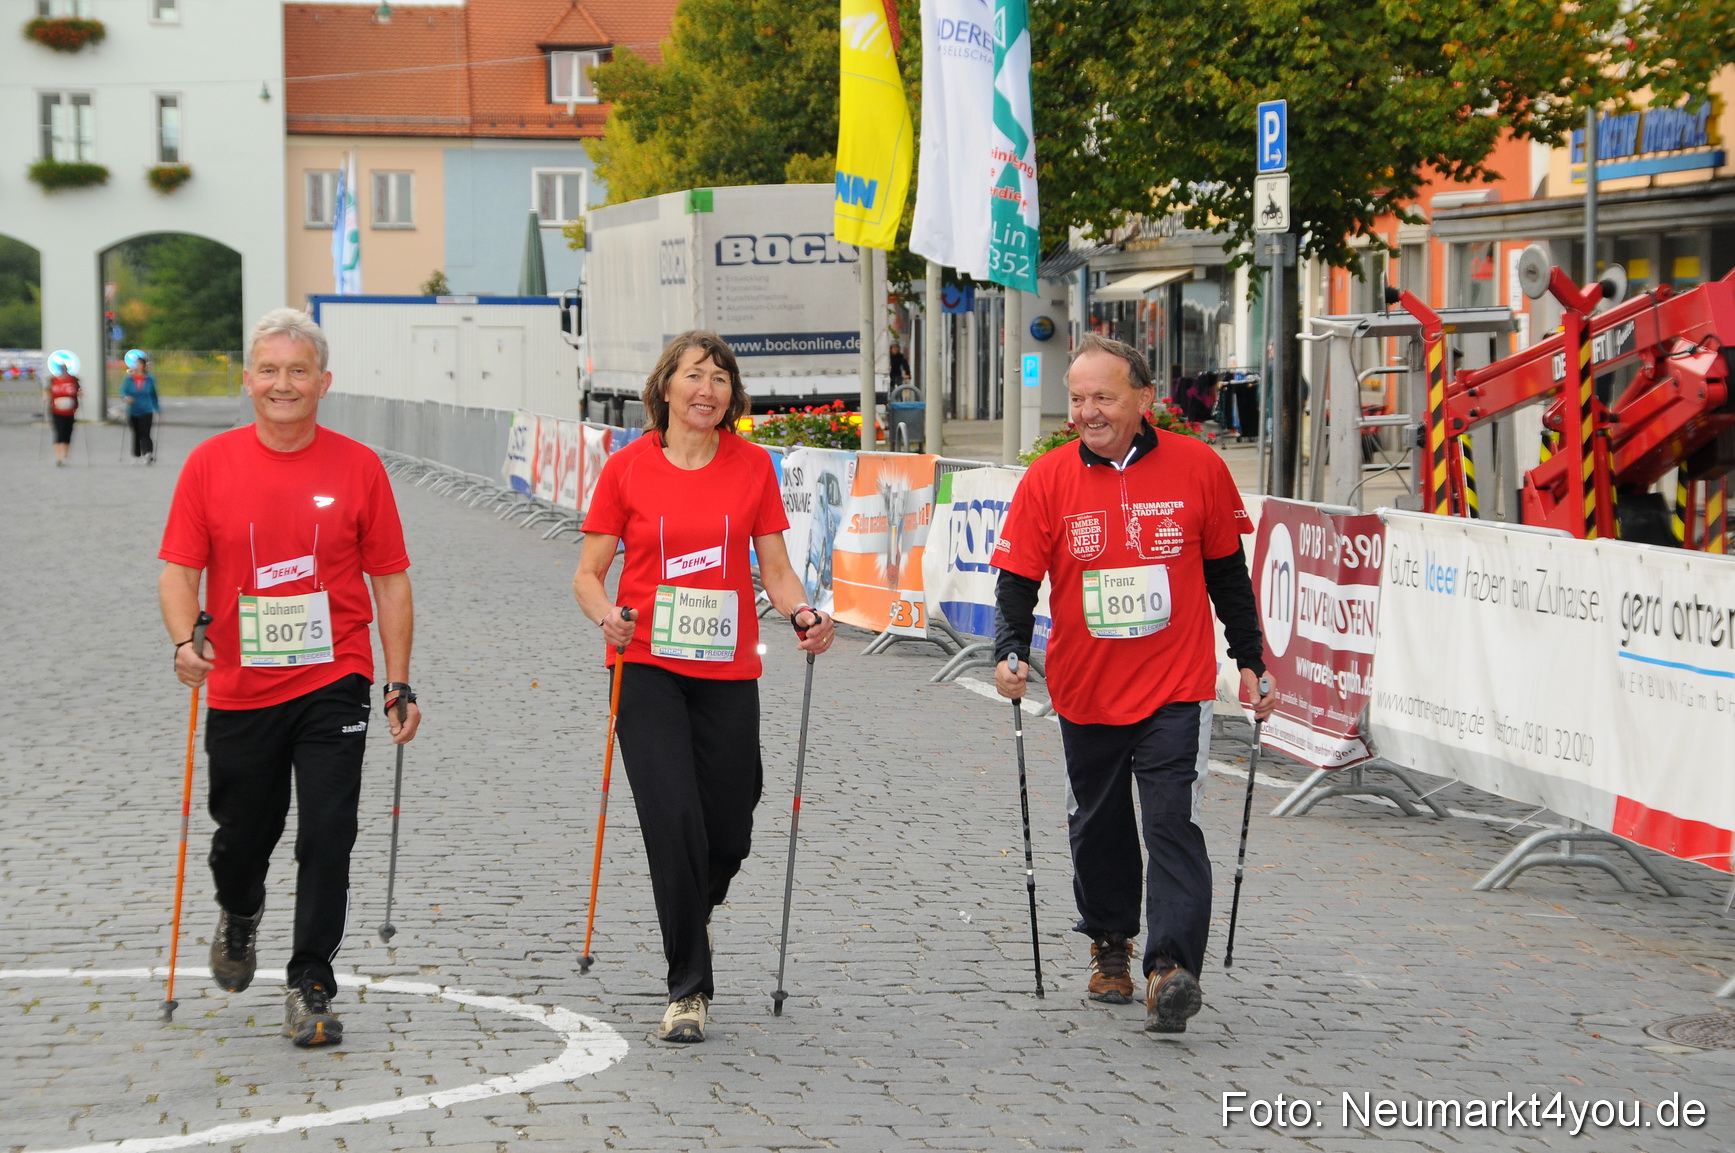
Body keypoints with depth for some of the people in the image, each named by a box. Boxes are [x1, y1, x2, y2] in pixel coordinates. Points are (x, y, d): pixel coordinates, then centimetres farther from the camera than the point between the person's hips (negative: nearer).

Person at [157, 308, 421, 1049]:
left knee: (327, 840, -8)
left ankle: (311, 989, 3)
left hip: (332, 686, -1)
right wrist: (185, 641, -20)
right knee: (242, 839, 13)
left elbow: (389, 580, 4)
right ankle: (239, 914, 46)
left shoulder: (357, 467, -1)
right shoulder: (210, 464, 0)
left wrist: (399, 684, 1)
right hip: (239, 690, 1)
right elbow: (180, 569, -1)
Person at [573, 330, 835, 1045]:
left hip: (728, 672, 2)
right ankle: (688, 988, -2)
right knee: (673, 818, -14)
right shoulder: (627, 469, -1)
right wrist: (606, 614, -19)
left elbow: (775, 569, 6)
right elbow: (587, 574, 2)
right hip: (648, 667, -2)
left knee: (728, 832, 6)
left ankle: (695, 910, 42)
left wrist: (803, 615, -14)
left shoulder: (752, 466, 3)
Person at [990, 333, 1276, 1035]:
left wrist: (1249, 661, 11)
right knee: (1099, 828, 16)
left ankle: (1172, 968, -15)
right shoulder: (1048, 479, -5)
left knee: (1172, 823, -13)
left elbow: (1227, 573, 6)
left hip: (1176, 689, -2)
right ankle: (1109, 942, 37)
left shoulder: (1198, 468, -5)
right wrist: (1009, 651, -21)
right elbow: (1017, 579, -4)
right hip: (1085, 693, 2)